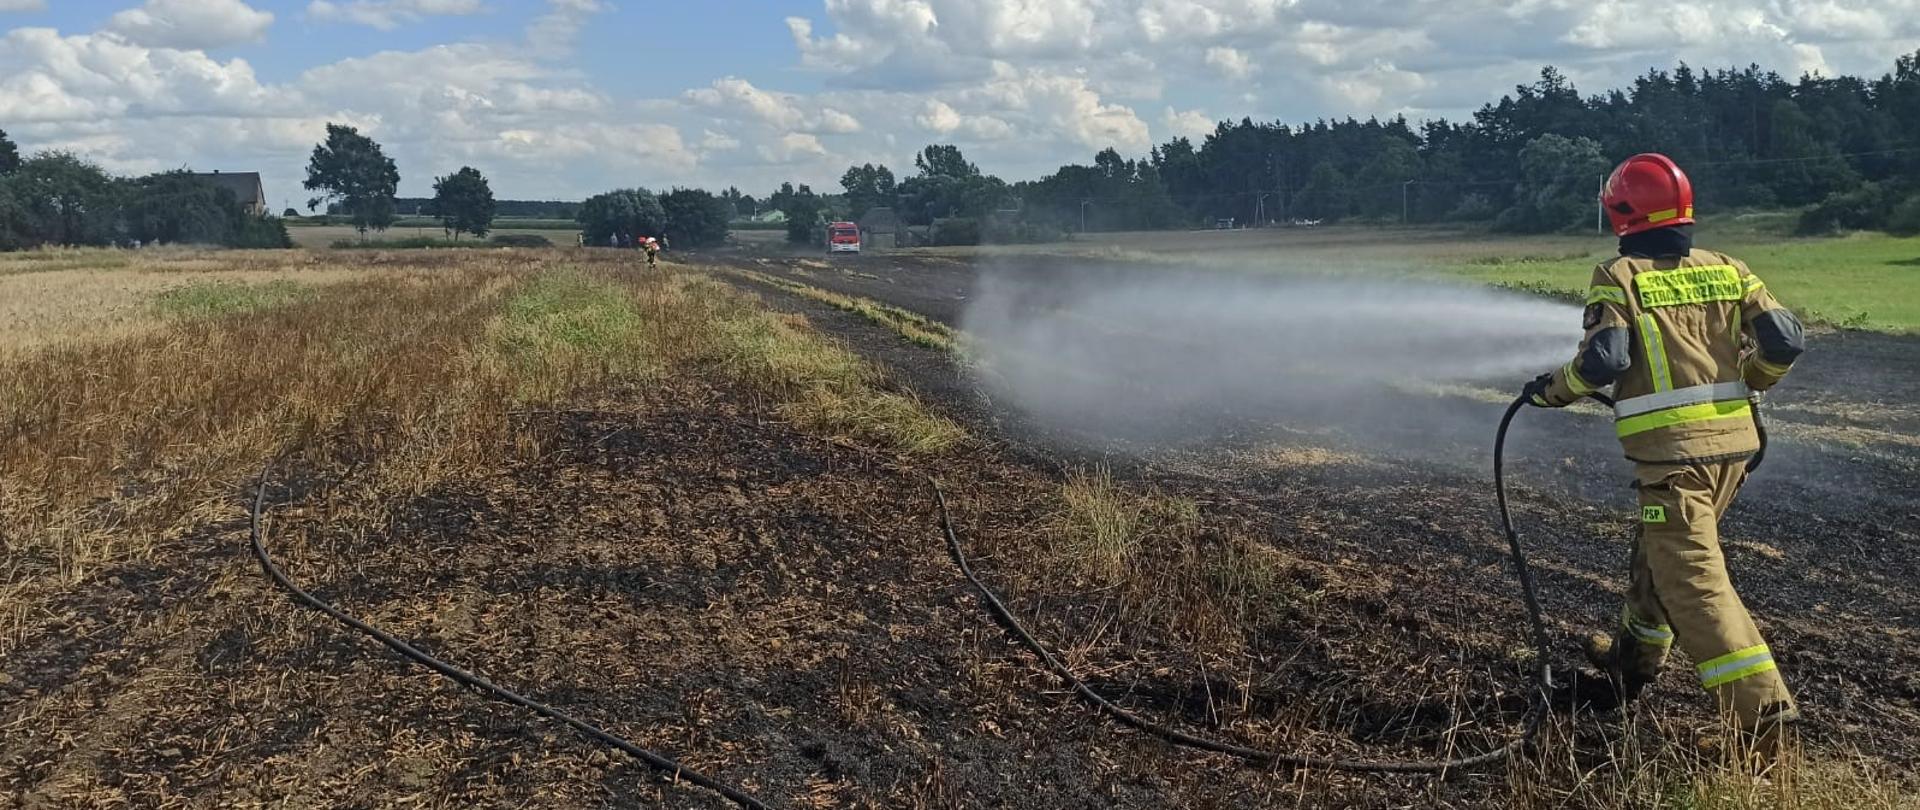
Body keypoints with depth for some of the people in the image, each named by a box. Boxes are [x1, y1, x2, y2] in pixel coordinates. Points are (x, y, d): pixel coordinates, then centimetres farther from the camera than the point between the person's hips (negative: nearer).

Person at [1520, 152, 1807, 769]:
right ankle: (1633, 660, 40)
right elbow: (1785, 339, 3)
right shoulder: (1727, 270, 9)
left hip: (1672, 449, -7)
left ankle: (1761, 706, -14)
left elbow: (1602, 360, -18)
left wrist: (1552, 390, 0)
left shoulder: (1619, 277, -6)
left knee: (1695, 580, -6)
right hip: (1733, 440, 7)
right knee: (1660, 553, 24)